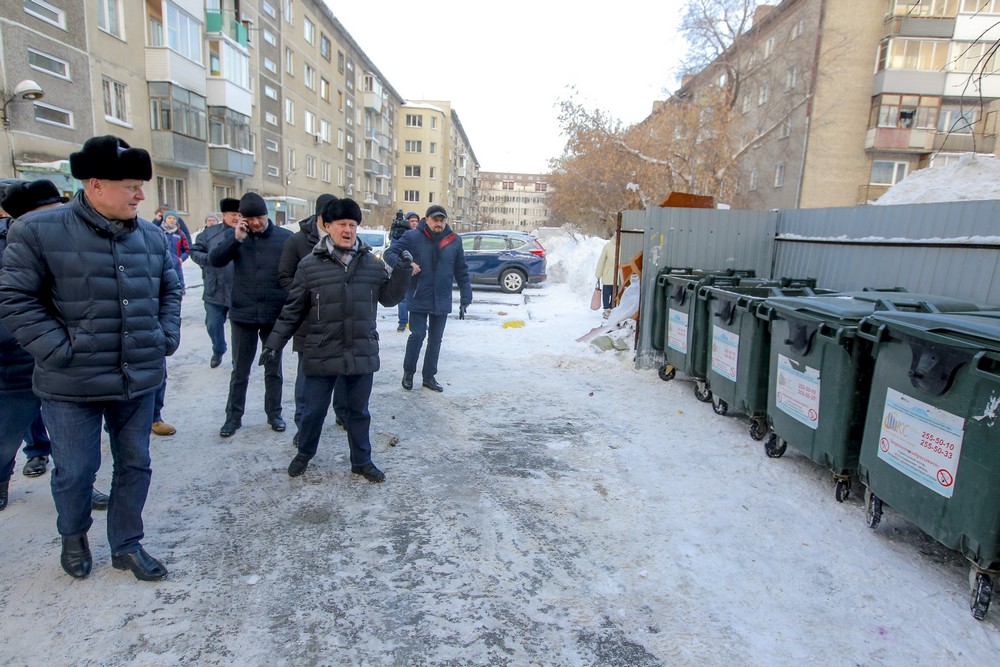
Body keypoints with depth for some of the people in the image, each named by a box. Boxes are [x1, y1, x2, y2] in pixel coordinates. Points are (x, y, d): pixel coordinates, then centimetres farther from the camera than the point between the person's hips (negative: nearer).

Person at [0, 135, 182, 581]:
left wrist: (167, 337, 5)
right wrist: (60, 349, -15)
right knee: (76, 470, 10)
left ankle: (126, 545, 32)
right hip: (73, 385, -4)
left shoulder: (151, 236, 5)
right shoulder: (39, 231, -8)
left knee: (135, 464, 13)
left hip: (140, 380, 4)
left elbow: (170, 291, 17)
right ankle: (73, 537, 40)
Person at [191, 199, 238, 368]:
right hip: (215, 291, 3)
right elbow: (194, 251, 7)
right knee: (213, 325, 14)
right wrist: (208, 259, -11)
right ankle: (218, 351, 41)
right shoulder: (209, 232, 4)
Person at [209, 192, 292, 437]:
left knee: (273, 369, 14)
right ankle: (233, 416, 25)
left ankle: (274, 413, 27)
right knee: (240, 370, 12)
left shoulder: (285, 238, -6)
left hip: (275, 315, -1)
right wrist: (236, 239, -24)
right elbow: (214, 259, -11)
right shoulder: (233, 235, -1)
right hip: (243, 314, 1)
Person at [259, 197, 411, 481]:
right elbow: (292, 310, 1)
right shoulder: (310, 265, -4)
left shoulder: (373, 263, 1)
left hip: (362, 353, 1)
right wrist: (274, 343, 1)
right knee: (314, 410, 15)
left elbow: (389, 297, 6)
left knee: (359, 411, 15)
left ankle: (361, 461, 34)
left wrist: (402, 271, -9)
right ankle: (304, 453, 42)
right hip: (321, 354, -1)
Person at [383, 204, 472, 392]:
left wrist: (465, 299, 2)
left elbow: (462, 272, 5)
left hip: (442, 300, 3)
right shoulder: (413, 236, -7)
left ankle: (429, 376, 25)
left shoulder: (454, 240, 1)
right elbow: (390, 253, -6)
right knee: (417, 335, -4)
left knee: (436, 339, 11)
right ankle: (408, 372, 18)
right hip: (418, 299, -3)